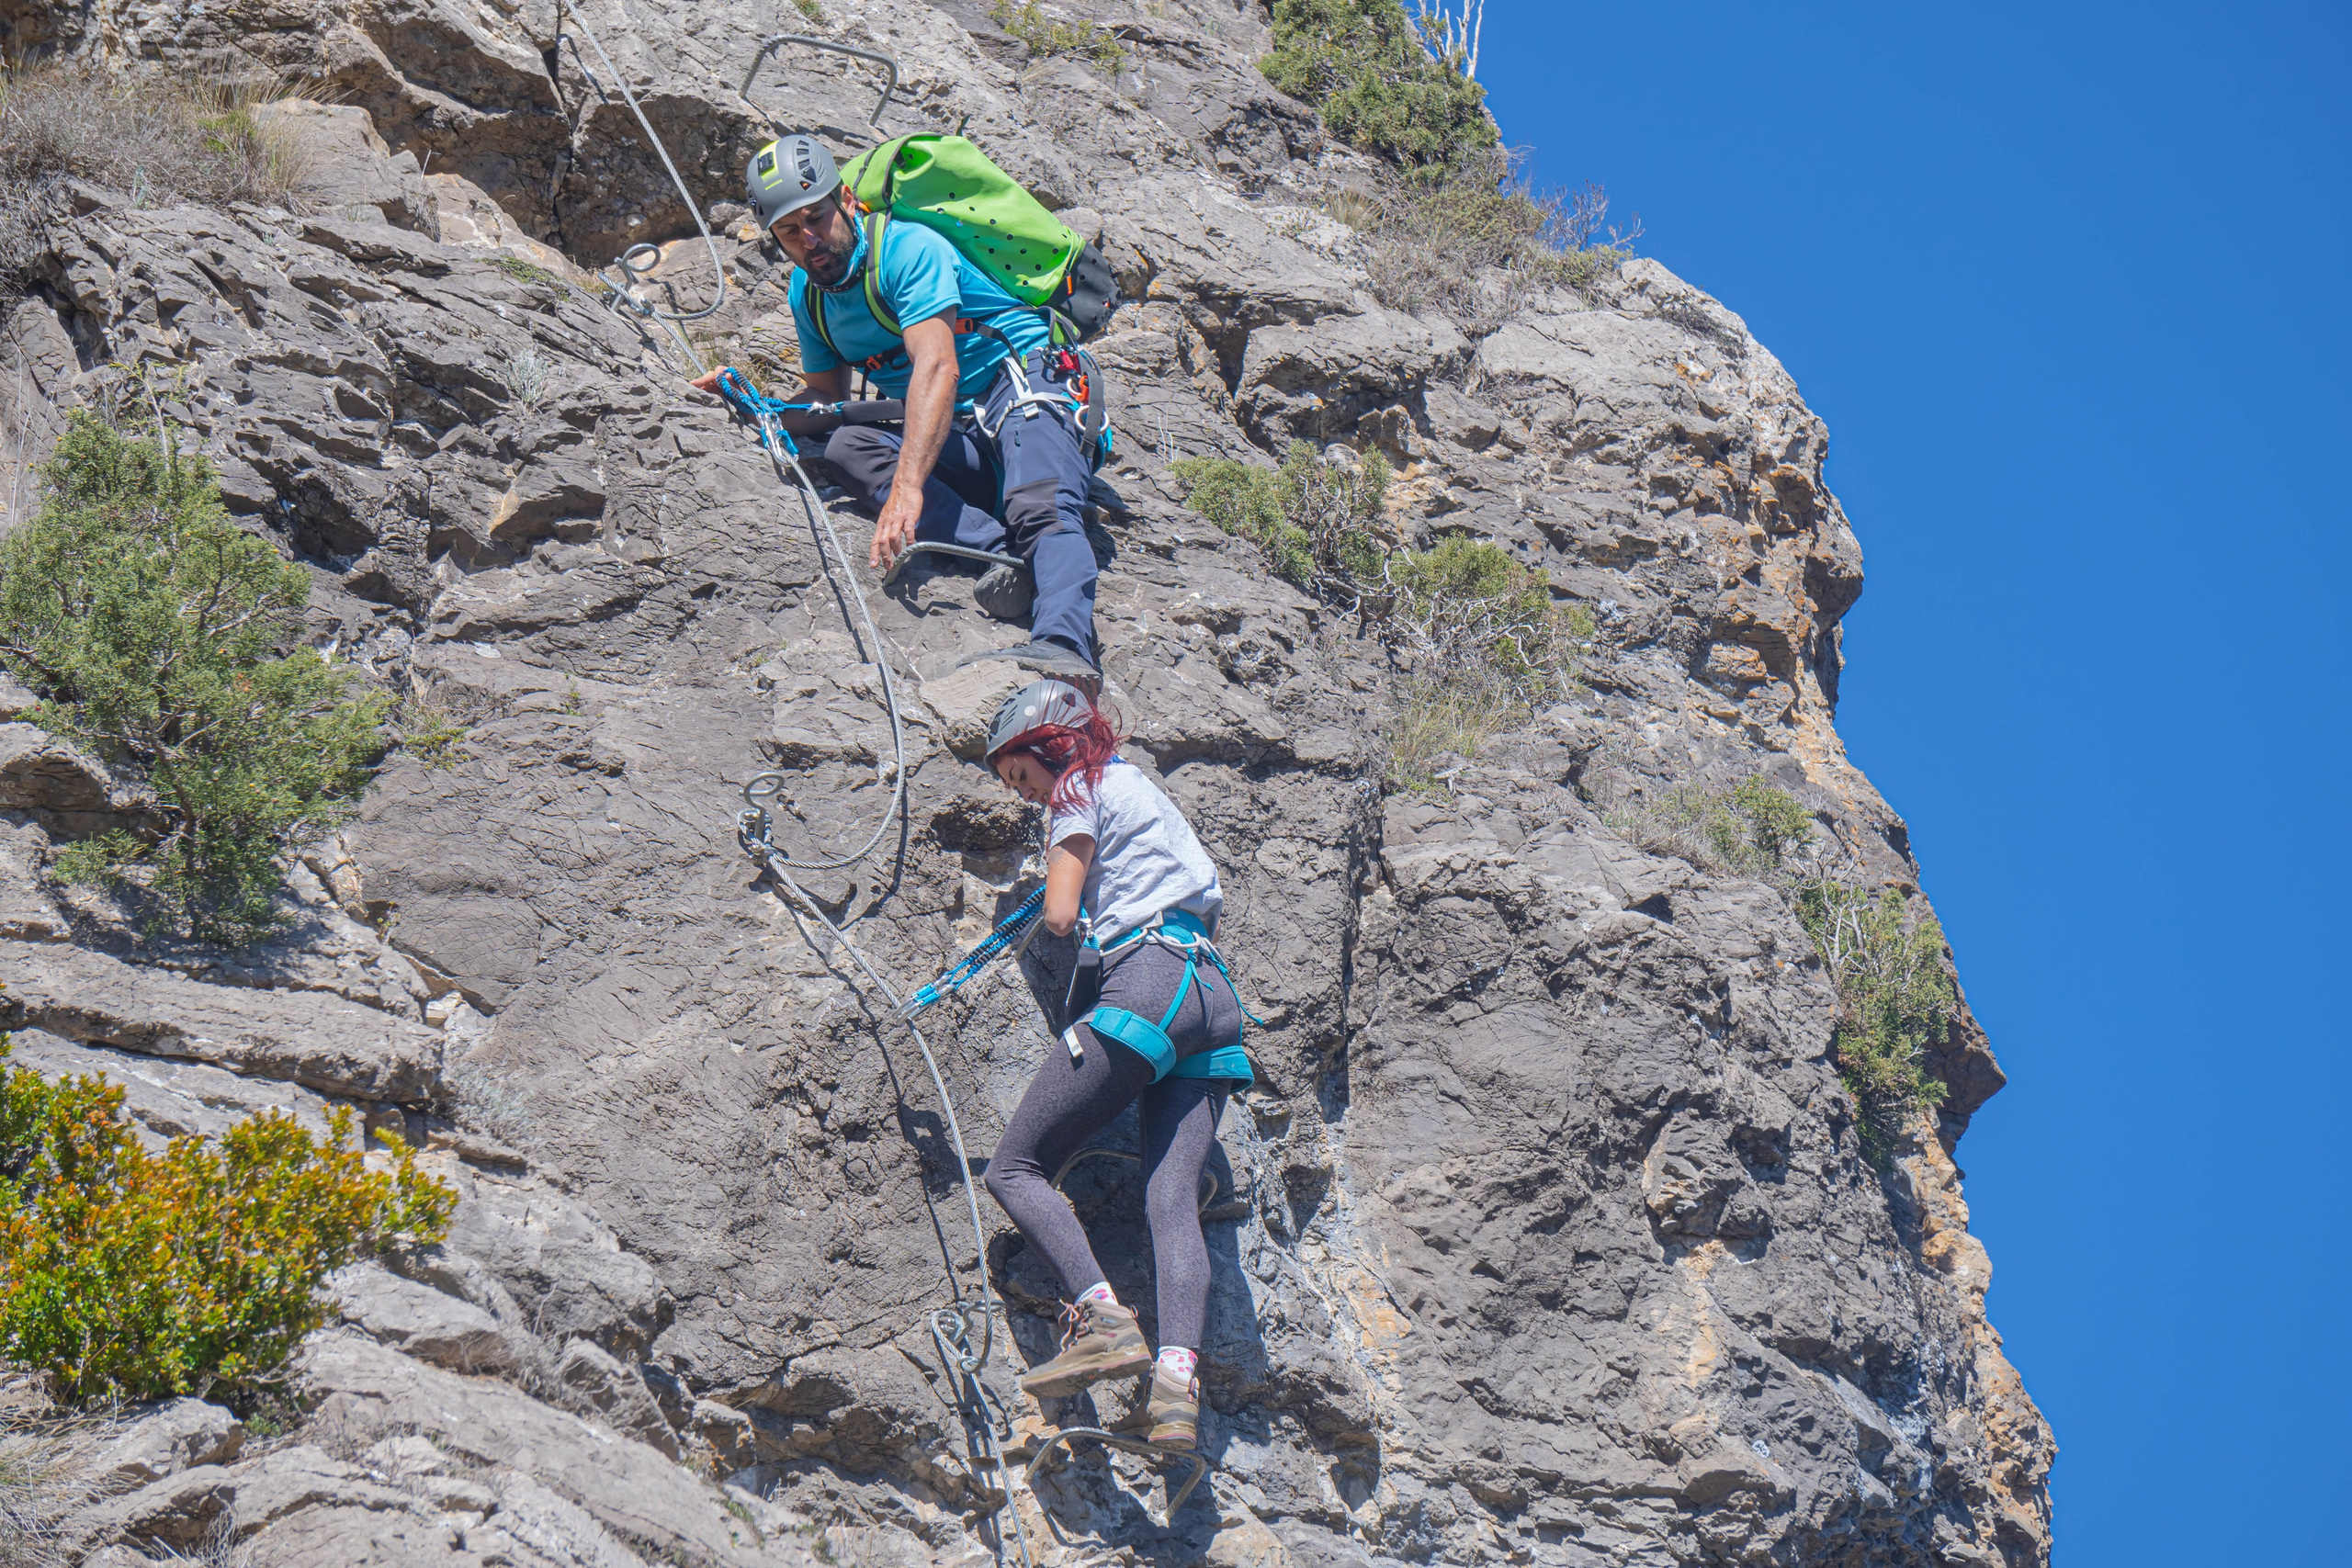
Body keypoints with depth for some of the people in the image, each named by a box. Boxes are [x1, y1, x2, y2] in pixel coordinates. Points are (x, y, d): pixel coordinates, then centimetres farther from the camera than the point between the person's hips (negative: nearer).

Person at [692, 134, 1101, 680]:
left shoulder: (906, 248, -14)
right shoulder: (808, 293, 12)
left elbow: (938, 369, -27)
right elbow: (827, 398, 26)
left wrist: (907, 489, -39)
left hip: (1023, 386, -7)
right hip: (955, 437, 7)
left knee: (1041, 512, -36)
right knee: (847, 446, -21)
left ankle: (1063, 648, -62)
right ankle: (1007, 553, -36)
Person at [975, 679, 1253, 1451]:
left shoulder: (1080, 792, 4)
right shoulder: (1141, 786, 30)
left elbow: (1060, 917, -2)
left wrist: (1061, 918, 21)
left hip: (1146, 983, -8)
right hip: (1216, 999, 8)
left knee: (1015, 1168, -3)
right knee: (1173, 1197, -6)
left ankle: (1103, 1318, -23)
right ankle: (1177, 1381, -25)